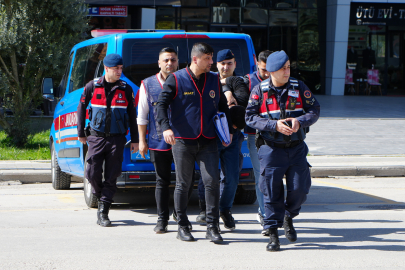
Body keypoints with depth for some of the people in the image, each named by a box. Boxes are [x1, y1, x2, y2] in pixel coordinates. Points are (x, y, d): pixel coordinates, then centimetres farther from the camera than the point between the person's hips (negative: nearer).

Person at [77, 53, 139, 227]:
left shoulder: (126, 90, 4)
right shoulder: (92, 87, 2)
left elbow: (132, 115, 10)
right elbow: (81, 108, 13)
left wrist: (134, 140, 8)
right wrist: (81, 133, 12)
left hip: (117, 139, 0)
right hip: (96, 137, 0)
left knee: (111, 177, -3)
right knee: (93, 173, -6)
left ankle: (103, 213, 1)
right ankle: (100, 196, 24)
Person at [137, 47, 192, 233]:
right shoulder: (148, 85, 7)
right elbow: (142, 115, 10)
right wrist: (142, 140, 5)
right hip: (158, 142, 0)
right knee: (162, 181, 5)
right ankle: (162, 220, 12)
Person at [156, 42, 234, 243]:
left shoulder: (214, 80, 11)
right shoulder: (176, 80, -1)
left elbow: (223, 106, 21)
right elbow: (161, 104, -6)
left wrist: (228, 130, 13)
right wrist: (166, 127, -21)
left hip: (208, 142, 3)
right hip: (183, 141, -3)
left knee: (212, 181, -7)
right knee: (183, 184, 4)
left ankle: (212, 227, -3)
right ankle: (182, 227, 14)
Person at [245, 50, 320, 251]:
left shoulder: (299, 88, 3)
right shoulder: (259, 90, -2)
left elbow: (315, 110, 3)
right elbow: (250, 117, -6)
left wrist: (300, 121, -18)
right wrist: (275, 125, -19)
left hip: (296, 148, 2)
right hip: (271, 149, -2)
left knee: (300, 188, -1)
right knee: (272, 192, -2)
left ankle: (289, 218, 29)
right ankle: (272, 234, 7)